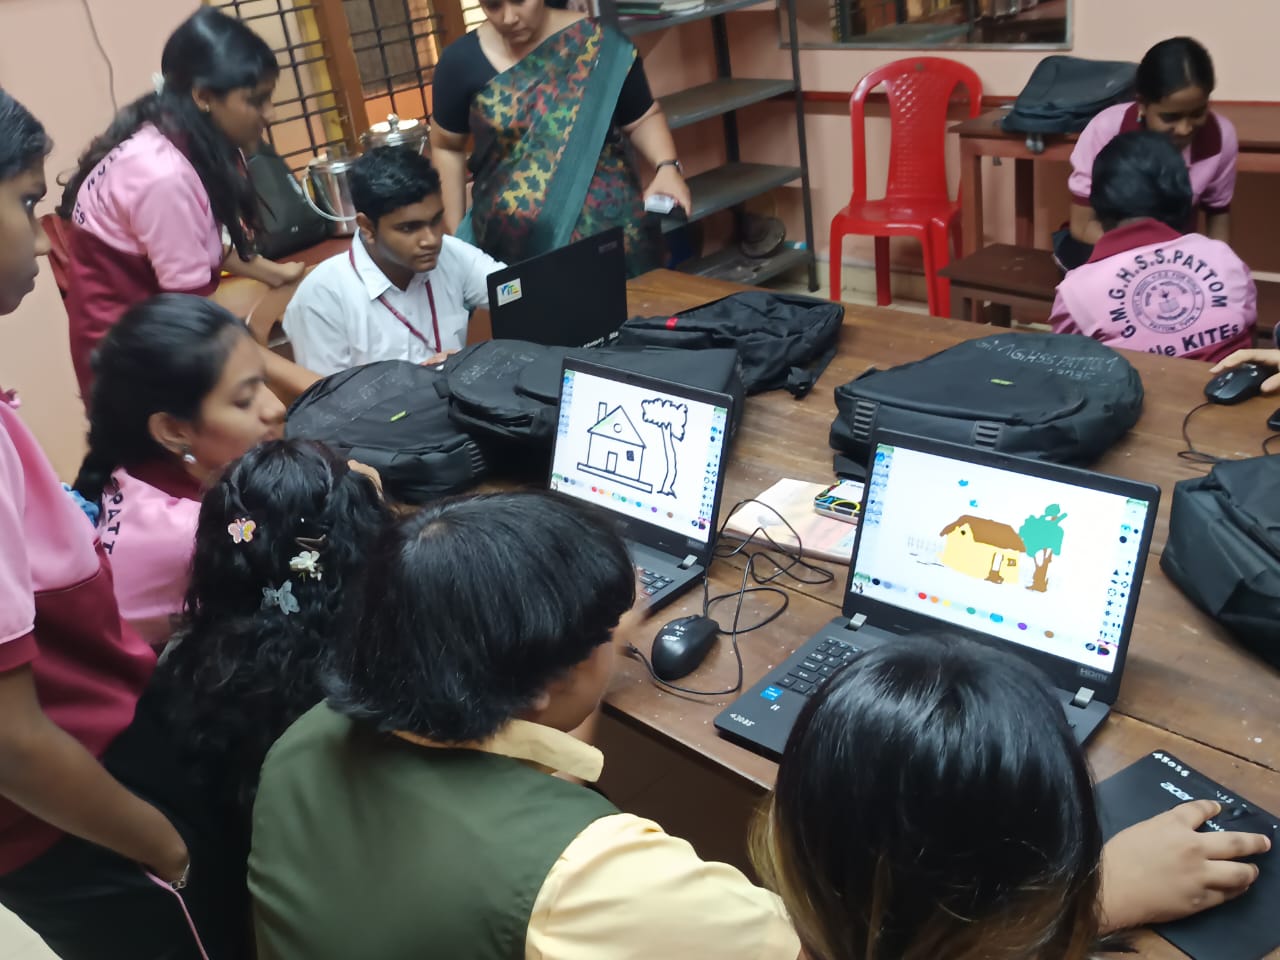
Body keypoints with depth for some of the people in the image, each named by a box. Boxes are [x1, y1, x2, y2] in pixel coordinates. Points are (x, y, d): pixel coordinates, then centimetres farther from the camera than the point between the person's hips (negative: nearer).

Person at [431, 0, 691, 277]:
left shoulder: (600, 44, -3)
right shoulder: (462, 60, -1)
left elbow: (643, 117, 5)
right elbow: (447, 147, 9)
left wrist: (667, 166, -13)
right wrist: (454, 231, 6)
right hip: (515, 244, 0)